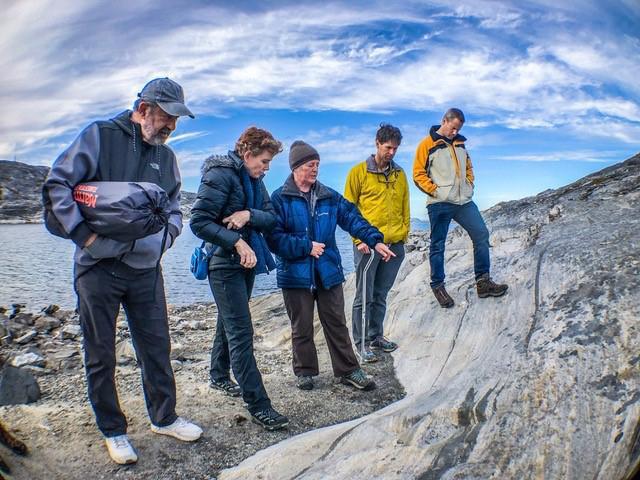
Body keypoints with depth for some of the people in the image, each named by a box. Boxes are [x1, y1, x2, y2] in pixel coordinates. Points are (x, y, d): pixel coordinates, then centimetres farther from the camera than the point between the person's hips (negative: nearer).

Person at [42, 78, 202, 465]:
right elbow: (57, 185, -8)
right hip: (99, 268, -4)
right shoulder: (99, 136, -4)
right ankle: (113, 431, 24)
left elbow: (174, 208, 19)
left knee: (157, 347, 10)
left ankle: (164, 417, 28)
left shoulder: (166, 156, 12)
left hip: (146, 269, 4)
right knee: (101, 356, 8)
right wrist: (83, 233, -16)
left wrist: (166, 235, 0)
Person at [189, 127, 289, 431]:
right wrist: (237, 242, -23)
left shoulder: (254, 180, 11)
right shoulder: (221, 175, -13)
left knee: (229, 323, 21)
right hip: (225, 264, -9)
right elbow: (199, 222, -19)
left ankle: (219, 377, 40)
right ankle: (258, 405, -7)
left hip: (246, 261, 9)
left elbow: (271, 218, 4)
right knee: (241, 332, -10)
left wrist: (249, 215, -16)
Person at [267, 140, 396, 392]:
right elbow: (273, 237, -11)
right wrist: (306, 247, -14)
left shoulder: (329, 196, 7)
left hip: (328, 272, 3)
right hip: (296, 274, -3)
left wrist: (375, 240, -8)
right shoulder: (280, 198, -6)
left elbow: (353, 219, 4)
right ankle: (304, 371, 28)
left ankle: (348, 370, 23)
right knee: (302, 327, 10)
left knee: (336, 323, 11)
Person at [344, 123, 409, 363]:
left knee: (380, 295, 15)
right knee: (364, 296, 1)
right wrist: (359, 239, -10)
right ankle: (361, 343, 12)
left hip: (395, 244, 5)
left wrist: (404, 233, 9)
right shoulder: (359, 172, -3)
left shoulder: (400, 174, 12)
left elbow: (405, 207, 18)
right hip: (368, 244, -5)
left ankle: (376, 336, 28)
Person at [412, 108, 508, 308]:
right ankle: (438, 286, 13)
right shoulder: (428, 144, -2)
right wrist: (435, 190, -12)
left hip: (464, 201, 6)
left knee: (481, 235, 0)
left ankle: (483, 282, 8)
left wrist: (469, 185, 11)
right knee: (437, 245, 1)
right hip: (439, 204, -6)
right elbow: (418, 174, -6)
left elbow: (468, 167, 27)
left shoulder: (460, 144, 16)